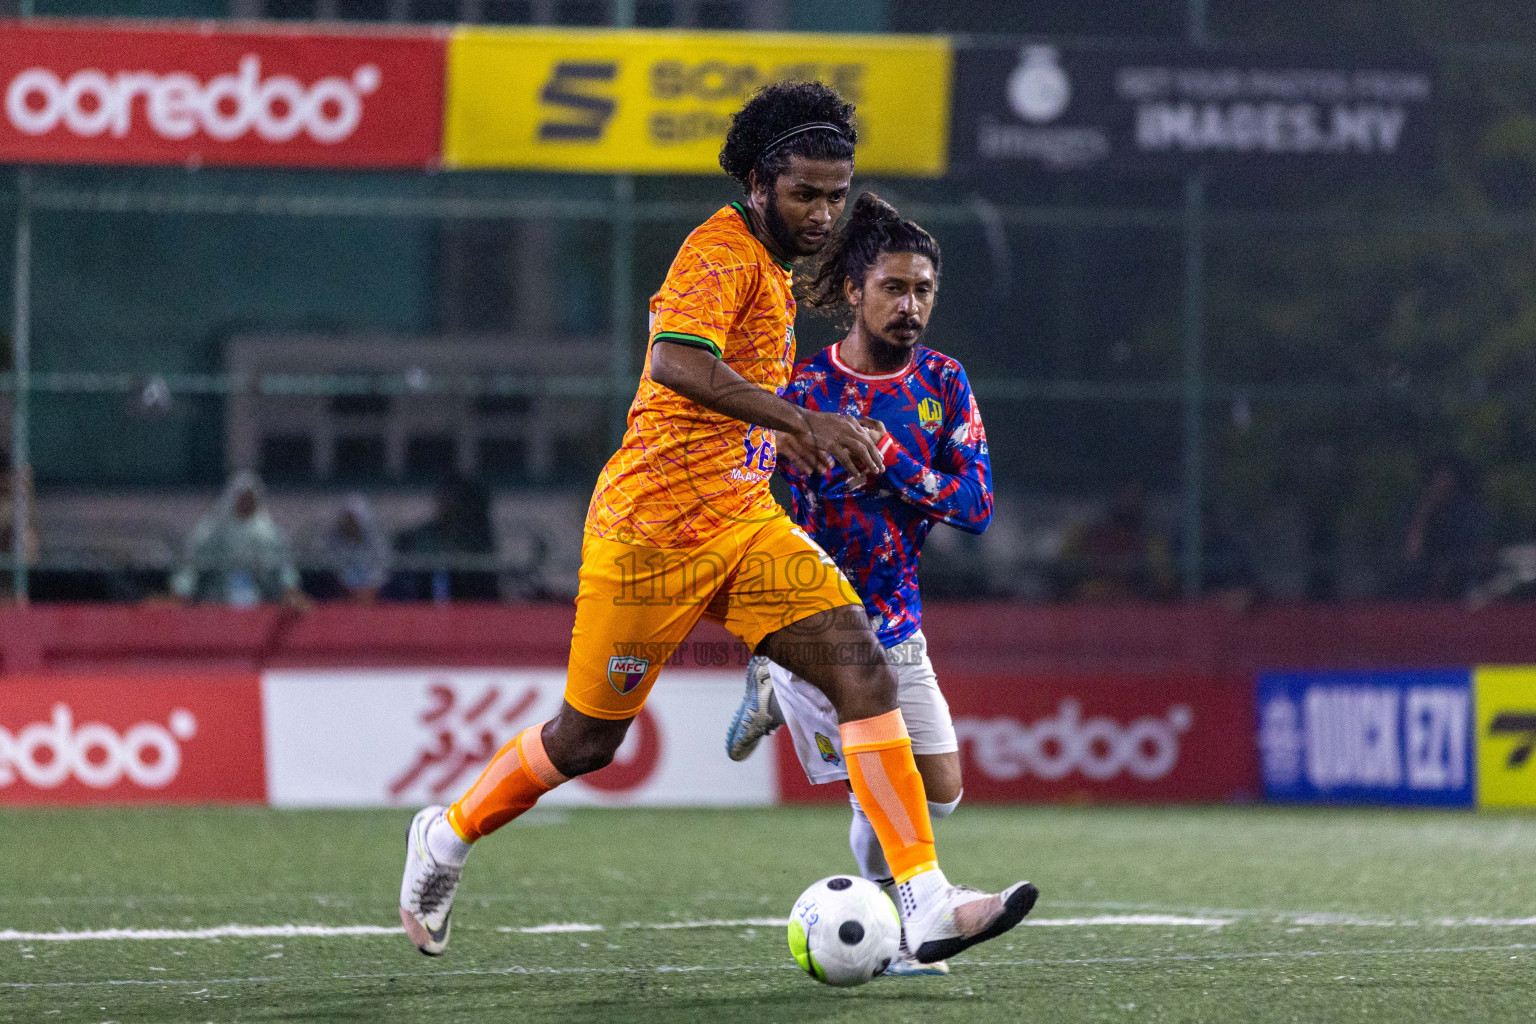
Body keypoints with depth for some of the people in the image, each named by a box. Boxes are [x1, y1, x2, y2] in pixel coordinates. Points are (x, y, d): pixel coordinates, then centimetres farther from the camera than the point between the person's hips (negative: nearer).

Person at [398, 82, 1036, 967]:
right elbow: (676, 363, -33)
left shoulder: (772, 265, 15)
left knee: (863, 668, -12)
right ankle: (449, 837, 32)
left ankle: (928, 904, -18)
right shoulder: (723, 251, -15)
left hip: (745, 523, 8)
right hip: (653, 529, -8)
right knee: (589, 739, 4)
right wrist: (801, 421, -39)